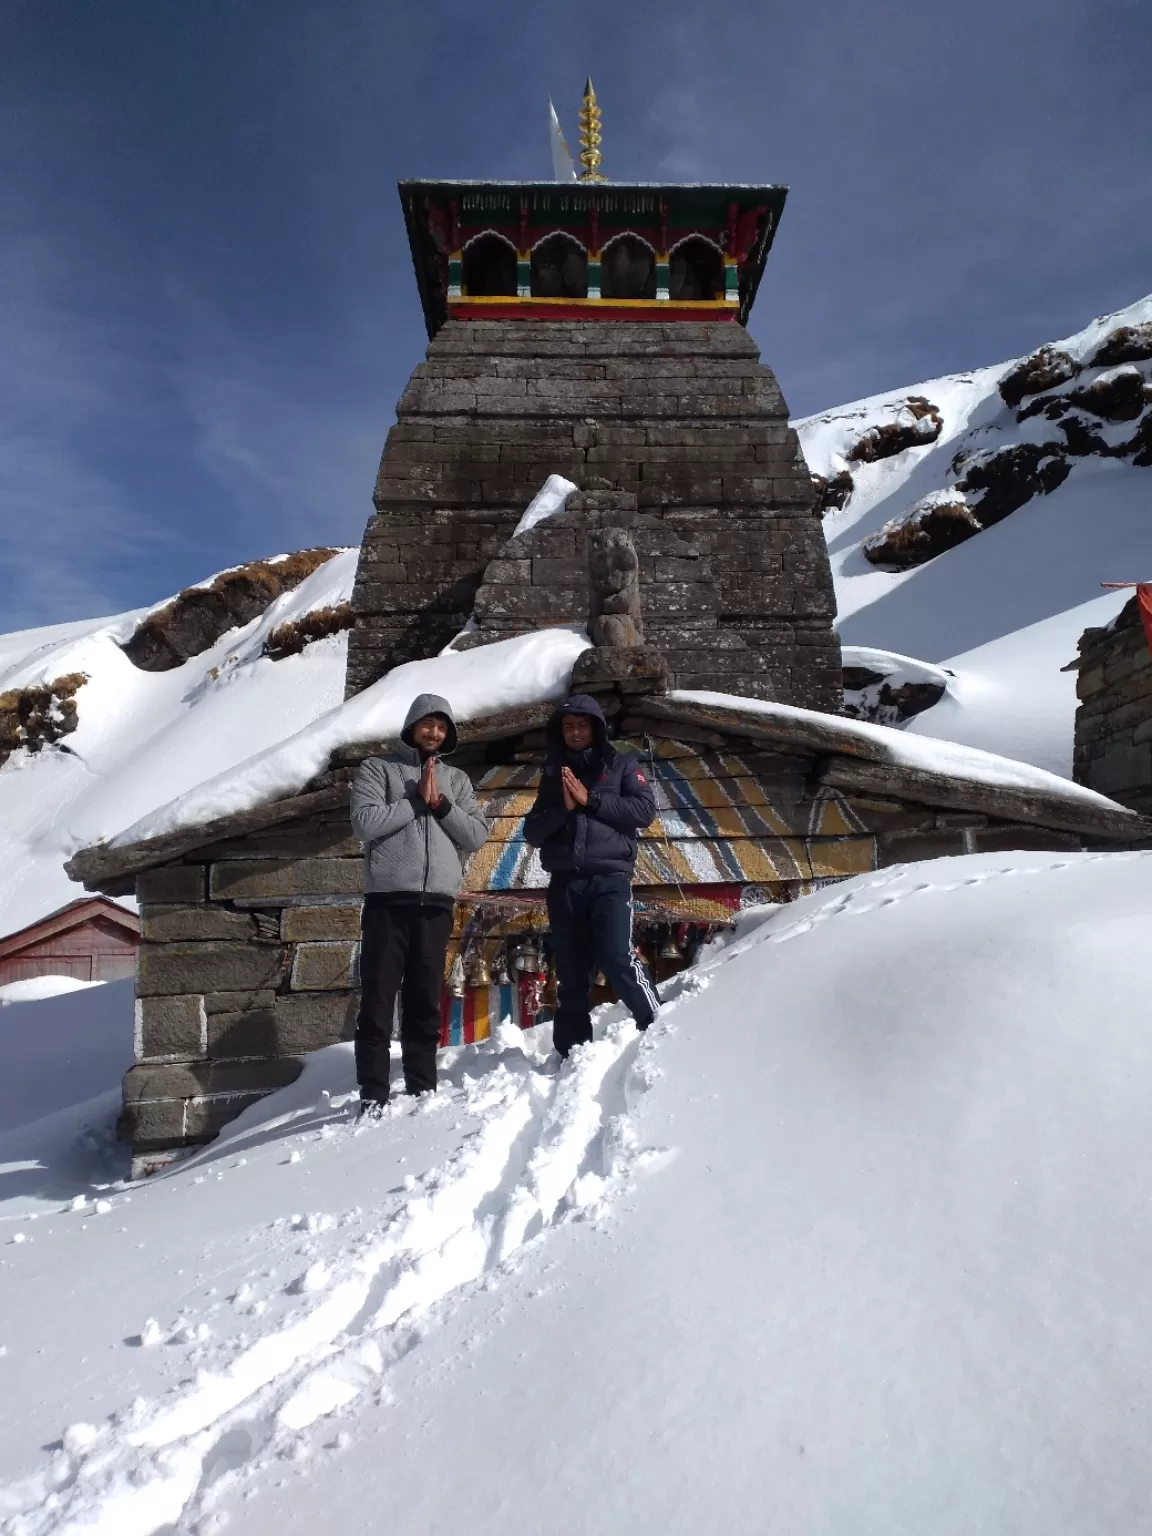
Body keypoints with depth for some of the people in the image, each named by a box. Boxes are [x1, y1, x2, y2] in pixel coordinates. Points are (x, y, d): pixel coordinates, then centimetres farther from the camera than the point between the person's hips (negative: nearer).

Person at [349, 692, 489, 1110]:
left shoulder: (457, 779, 17)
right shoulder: (378, 769, 8)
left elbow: (477, 835, 8)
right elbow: (365, 822, -7)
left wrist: (441, 805, -5)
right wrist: (417, 800, -5)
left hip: (436, 904, 3)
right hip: (388, 901, -3)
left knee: (425, 1003, 8)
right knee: (378, 1002, -1)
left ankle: (423, 1090, 15)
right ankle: (373, 1096, 4)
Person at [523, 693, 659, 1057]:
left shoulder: (621, 764, 10)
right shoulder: (552, 773, 17)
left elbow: (645, 809, -4)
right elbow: (533, 832, 10)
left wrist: (591, 800, -10)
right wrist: (563, 808, -9)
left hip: (610, 878, -3)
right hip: (564, 883, 3)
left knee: (617, 958, -18)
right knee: (572, 974, 5)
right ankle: (573, 1052, 13)